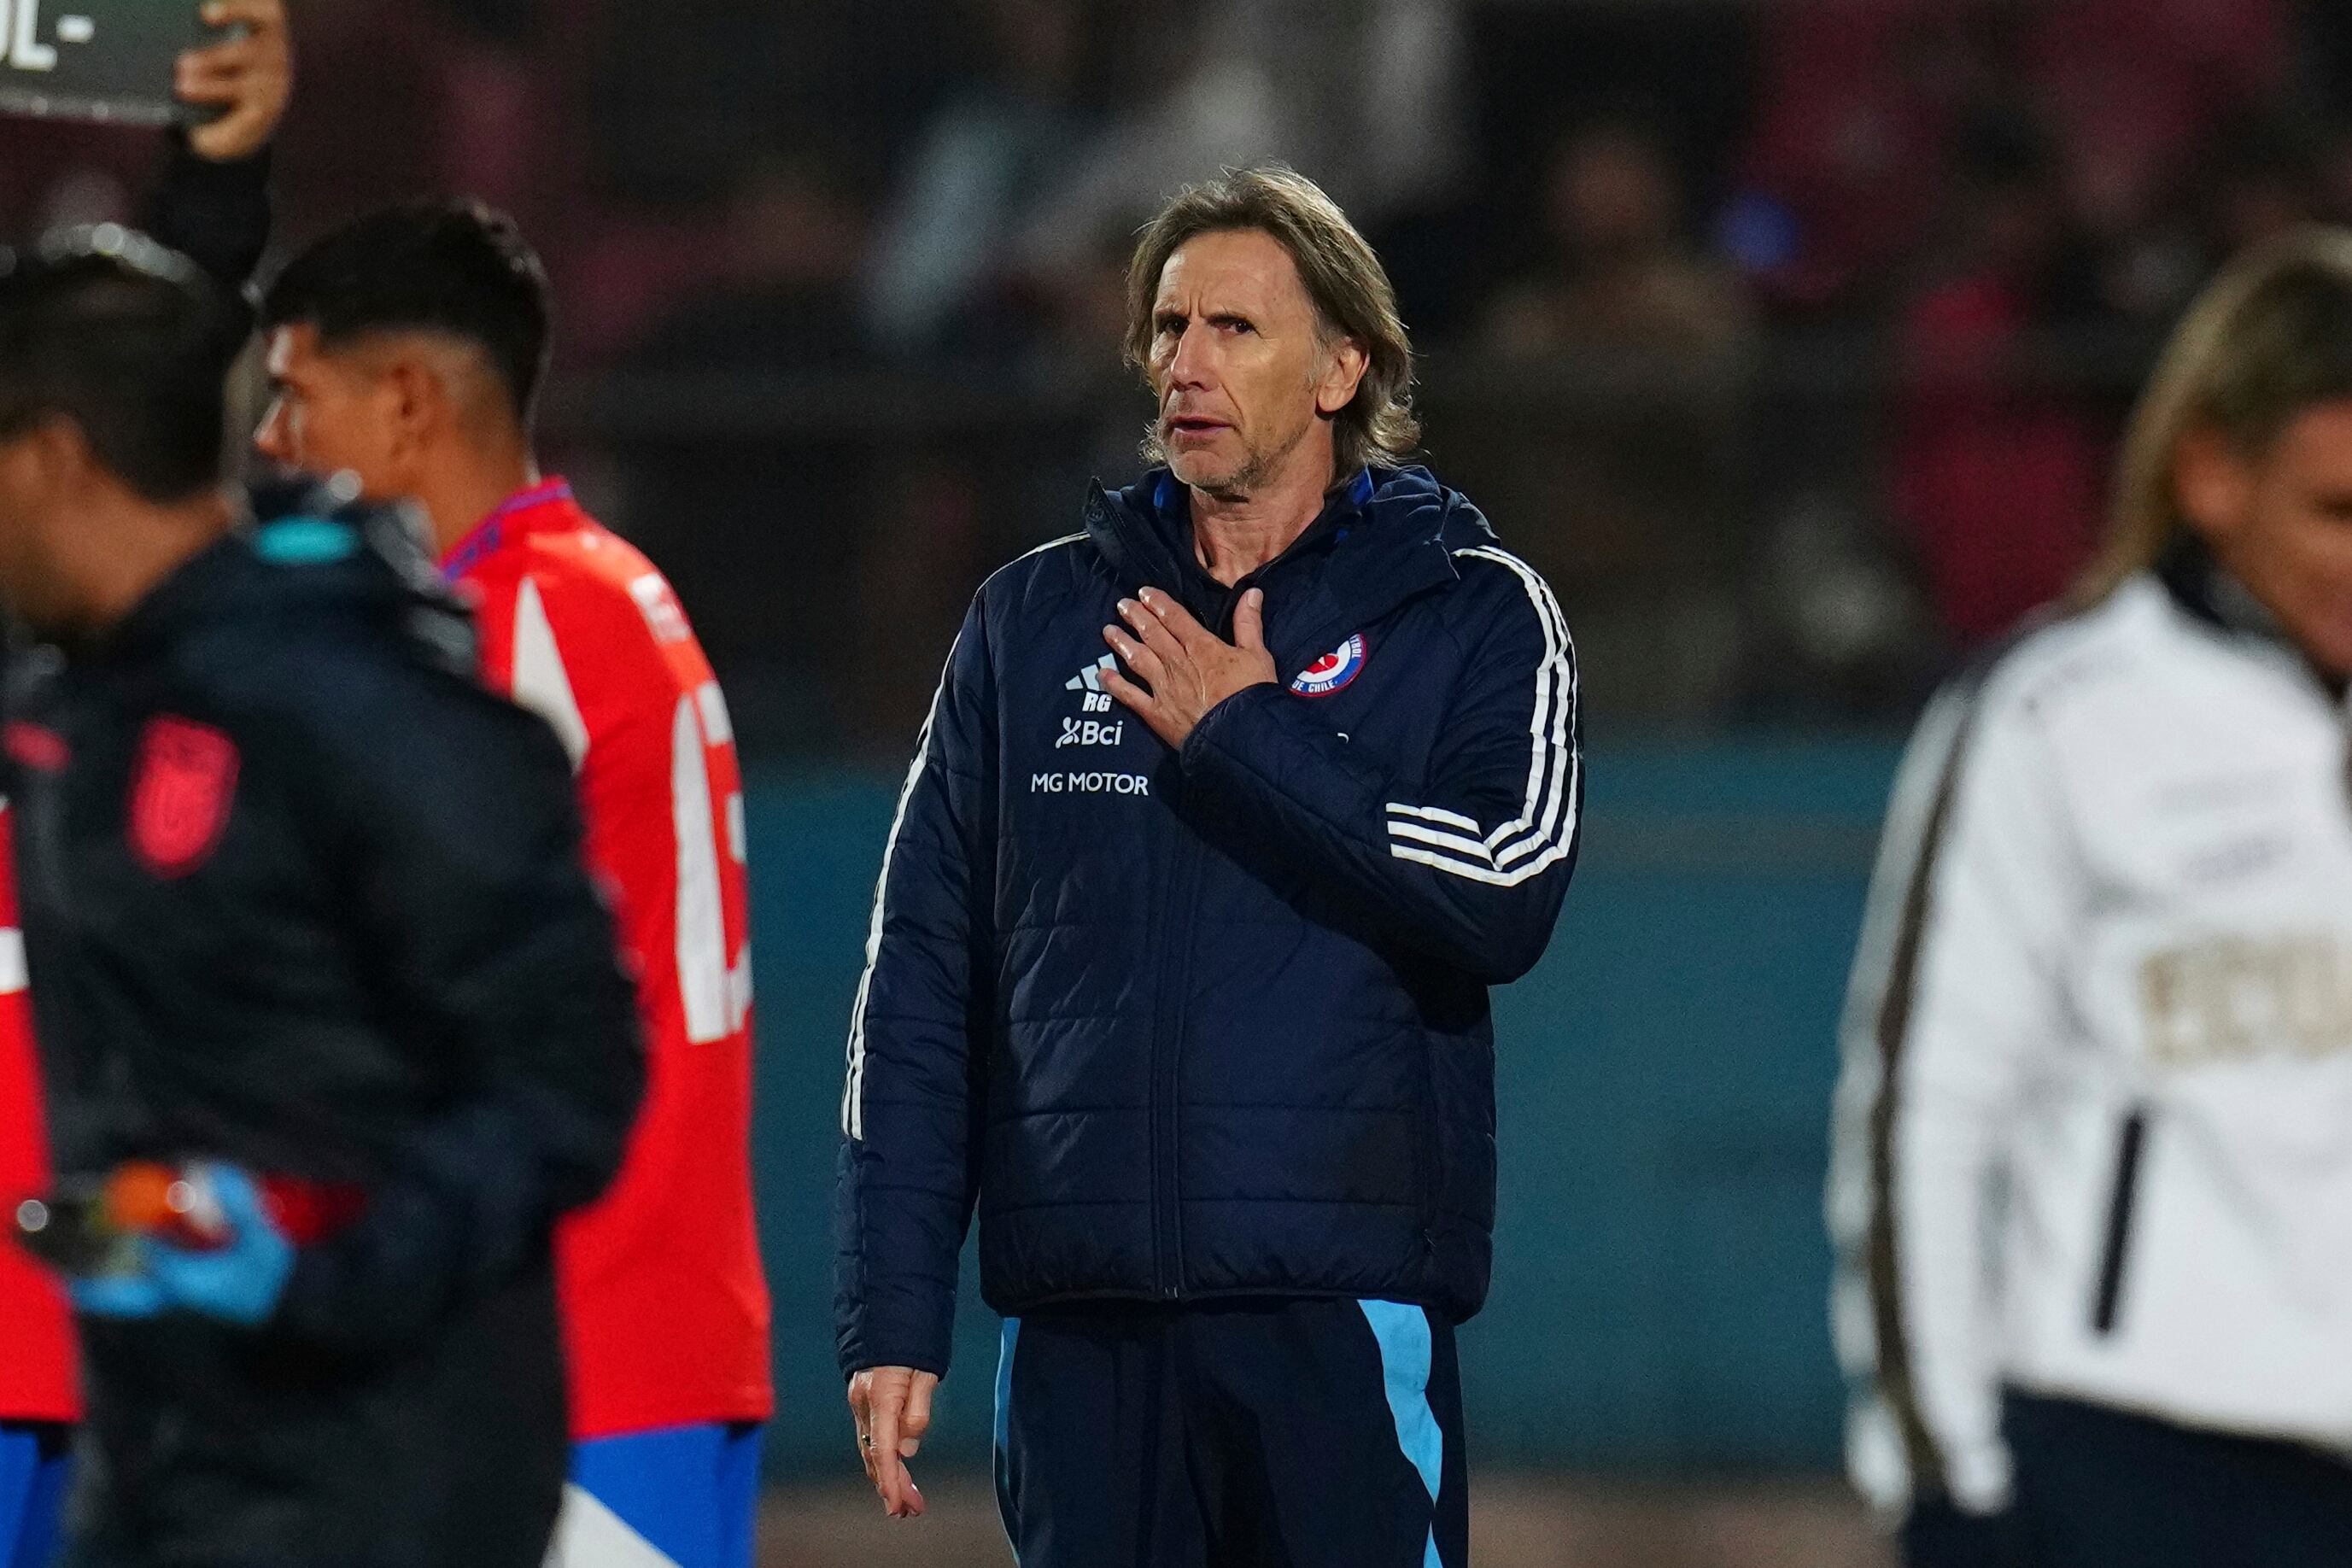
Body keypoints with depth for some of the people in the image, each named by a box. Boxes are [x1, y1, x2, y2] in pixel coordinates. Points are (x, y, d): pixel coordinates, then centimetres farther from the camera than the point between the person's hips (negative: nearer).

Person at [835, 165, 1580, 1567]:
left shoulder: (1470, 614, 5)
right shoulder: (1034, 621, 14)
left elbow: (1507, 892, -13)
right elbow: (921, 977, 12)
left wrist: (1247, 734, -7)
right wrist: (892, 1311, 4)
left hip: (1345, 1307, -3)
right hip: (1083, 1318, 3)